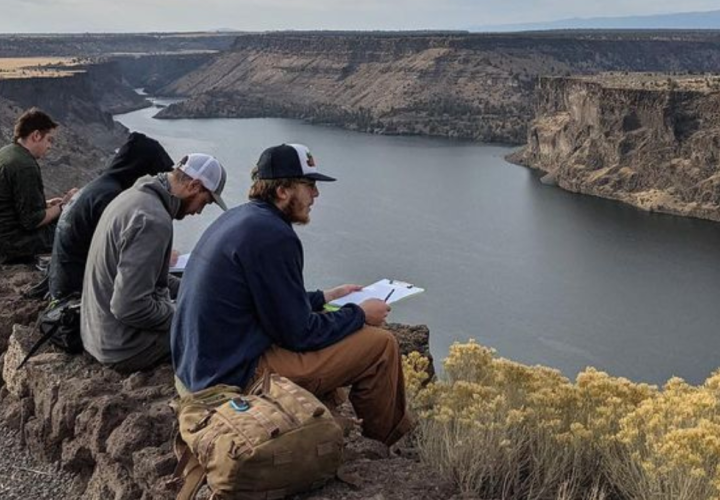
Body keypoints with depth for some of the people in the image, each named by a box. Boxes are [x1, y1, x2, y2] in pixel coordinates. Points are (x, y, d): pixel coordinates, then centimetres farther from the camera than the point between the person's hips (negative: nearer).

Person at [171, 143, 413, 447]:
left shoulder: (236, 218, 9)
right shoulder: (273, 236, -20)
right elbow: (299, 334, -16)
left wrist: (325, 297, 23)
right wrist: (360, 314, -2)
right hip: (236, 381, -10)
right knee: (381, 344, -6)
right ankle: (392, 443, 18)